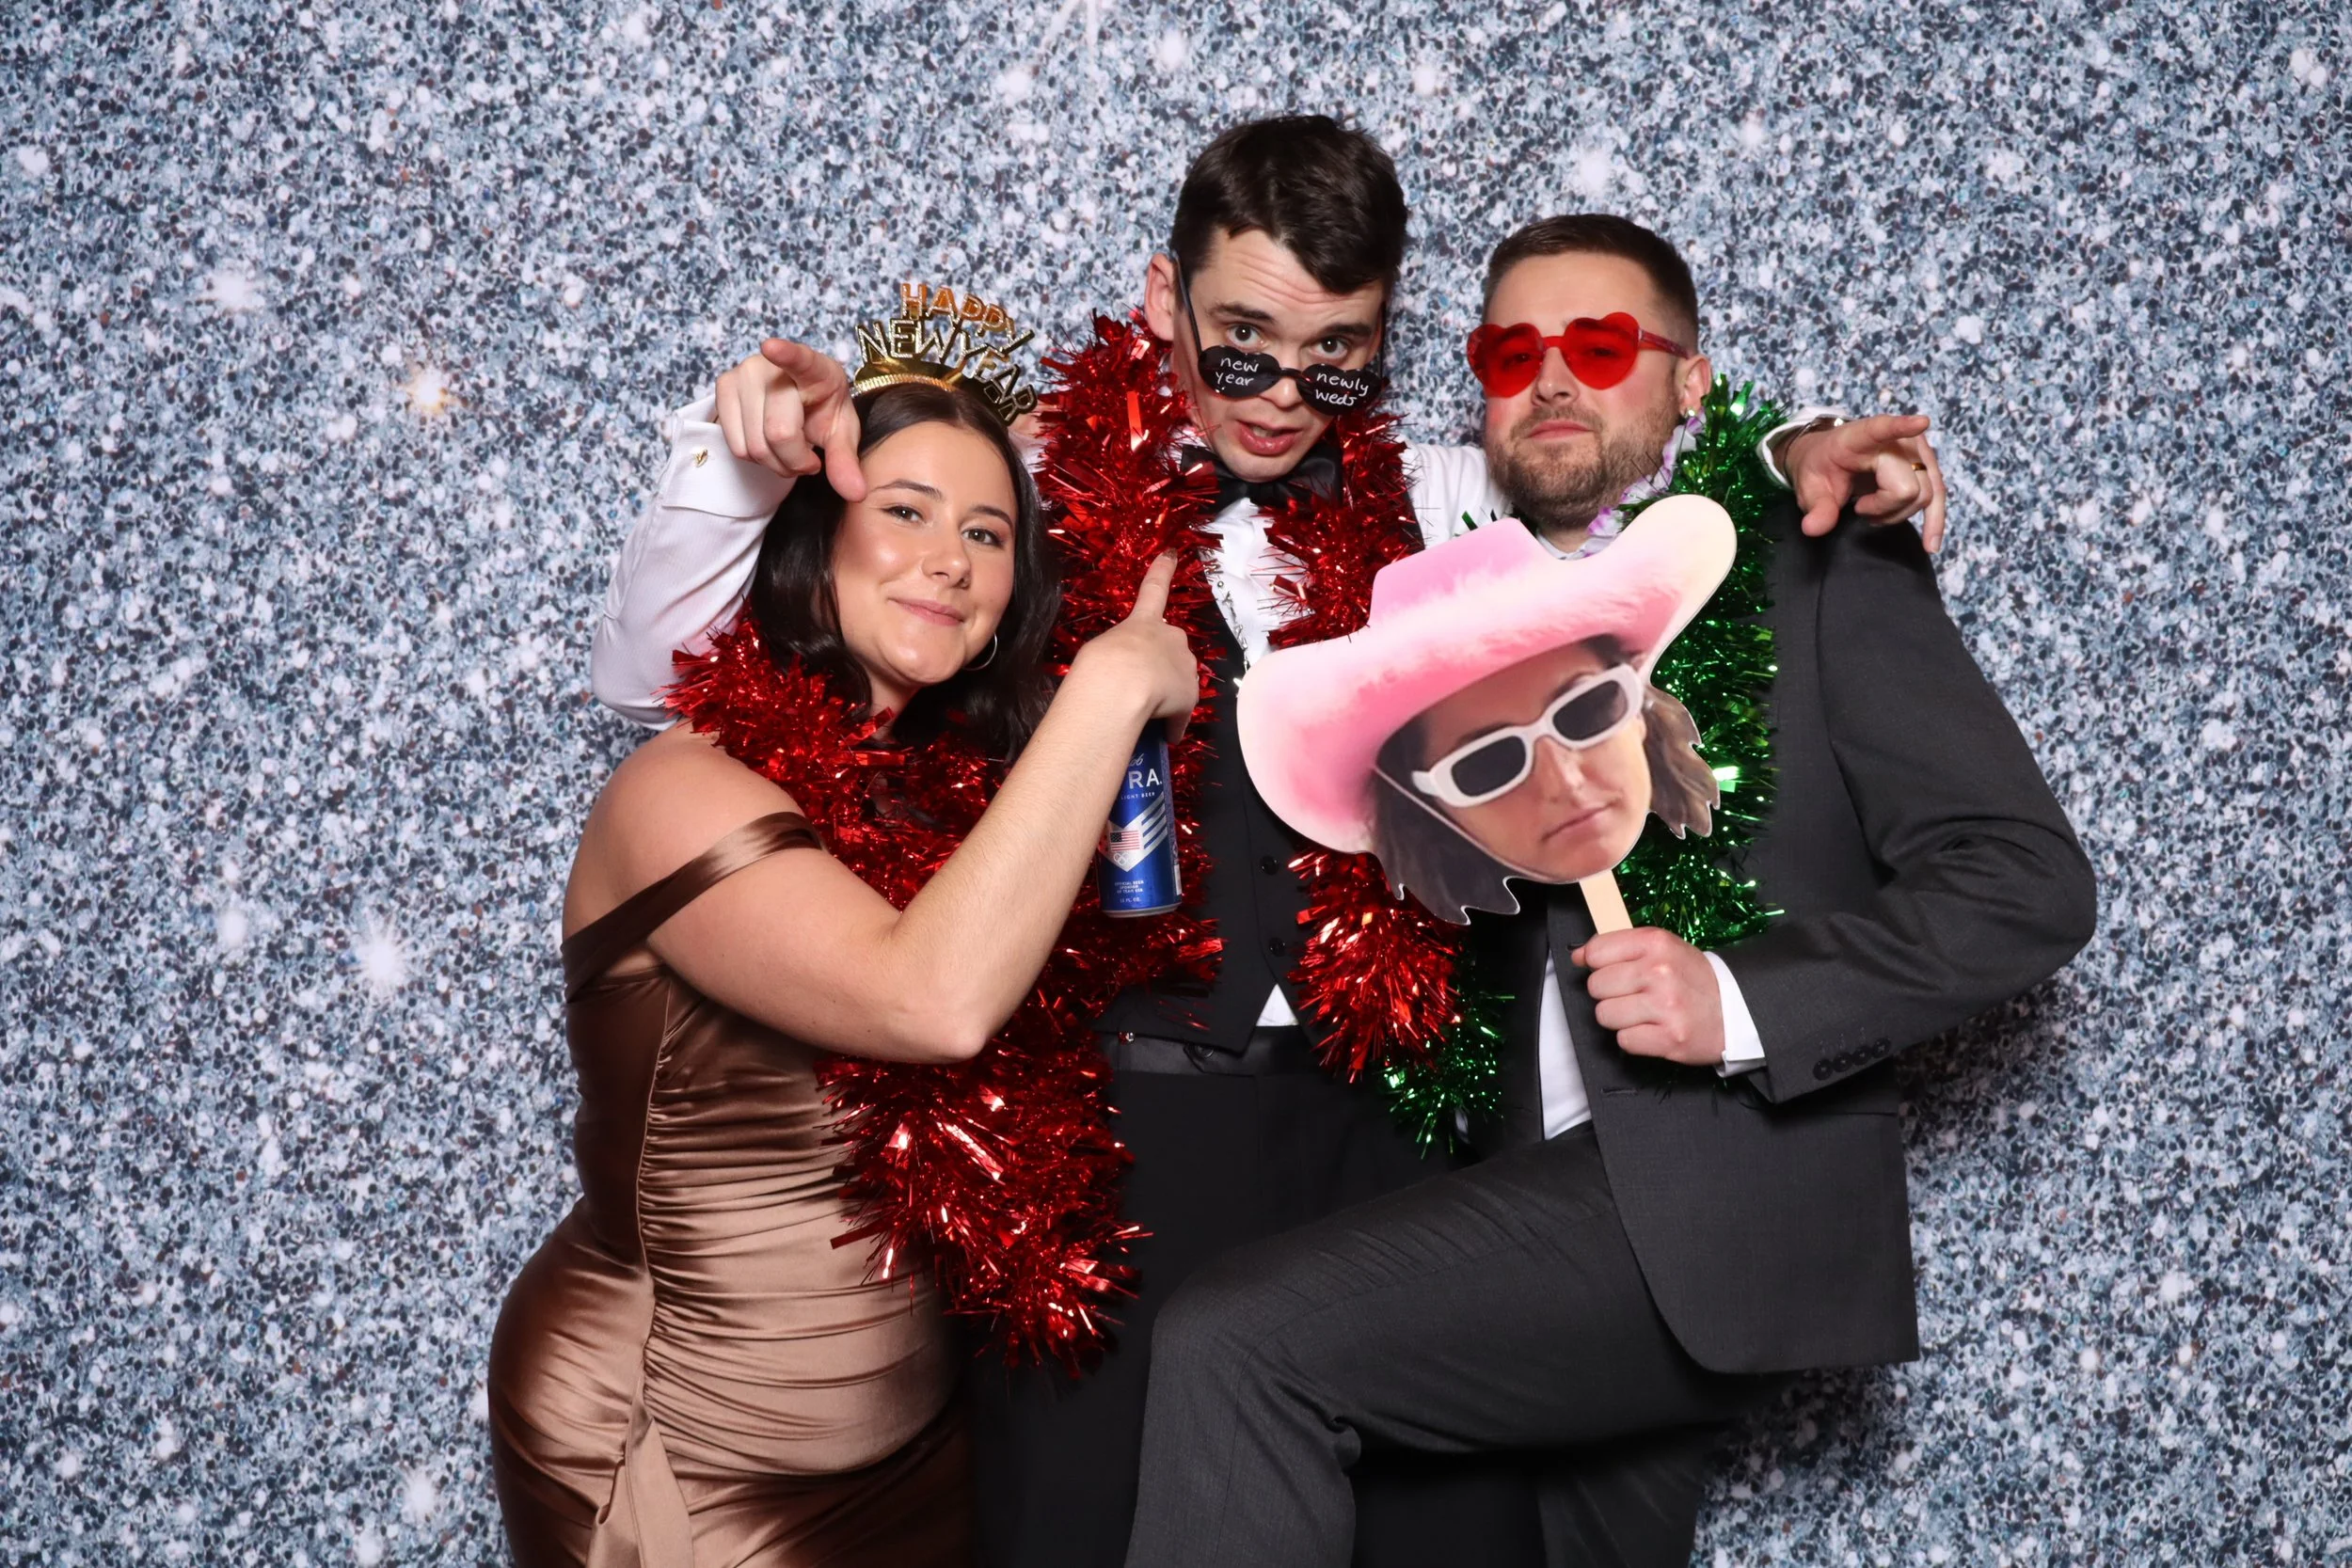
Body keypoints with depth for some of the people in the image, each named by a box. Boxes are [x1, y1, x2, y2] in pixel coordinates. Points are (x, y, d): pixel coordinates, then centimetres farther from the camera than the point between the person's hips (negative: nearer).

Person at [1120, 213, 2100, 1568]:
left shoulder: (1820, 568, -1)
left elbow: (2026, 878, -9)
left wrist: (1742, 1002, -20)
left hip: (1711, 1210, -7)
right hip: (1564, 1197, 7)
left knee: (1232, 1348, -21)